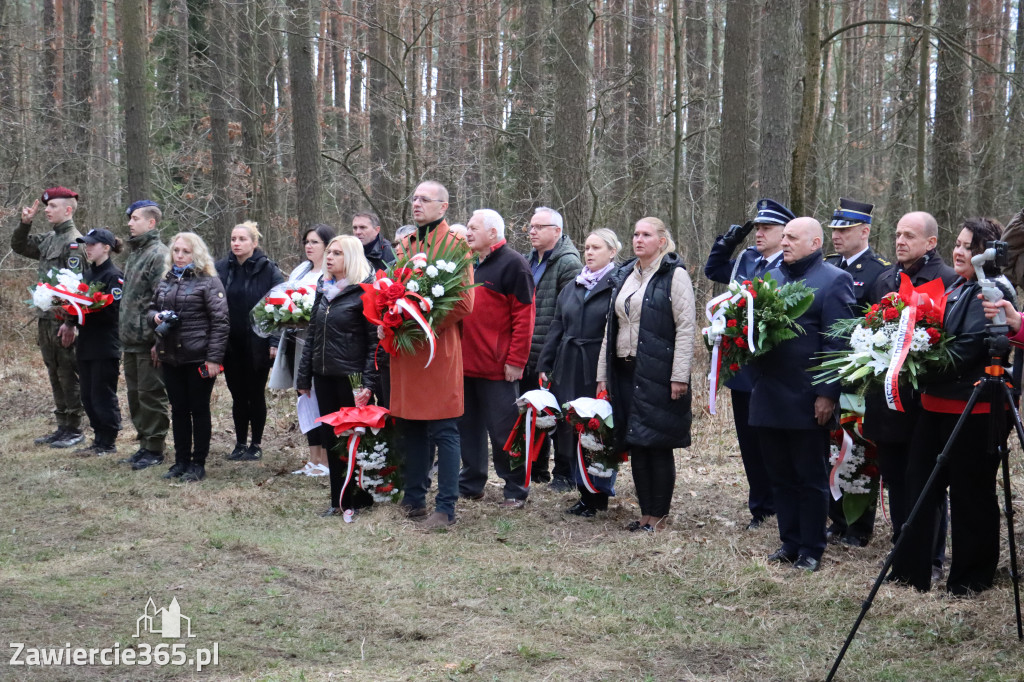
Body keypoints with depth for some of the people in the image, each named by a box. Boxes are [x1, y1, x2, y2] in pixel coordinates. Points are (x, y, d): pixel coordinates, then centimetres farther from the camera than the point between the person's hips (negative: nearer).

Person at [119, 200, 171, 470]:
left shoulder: (159, 254, -13)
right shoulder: (134, 253, 17)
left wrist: (159, 341, -21)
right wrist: (124, 331, 19)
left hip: (148, 341, -10)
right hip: (131, 339, 10)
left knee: (151, 395, -2)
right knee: (135, 394, 14)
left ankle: (155, 449, 7)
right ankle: (144, 444, 24)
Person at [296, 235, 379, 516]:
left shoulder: (364, 292, -9)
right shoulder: (324, 290, 13)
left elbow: (374, 340, -12)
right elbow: (313, 334, 16)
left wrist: (369, 382, -19)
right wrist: (304, 376, 13)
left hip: (350, 377, -7)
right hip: (324, 376, 7)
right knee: (330, 437, 9)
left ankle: (360, 498, 12)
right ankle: (339, 500, 17)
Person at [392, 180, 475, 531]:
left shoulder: (454, 246, -6)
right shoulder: (405, 245, 15)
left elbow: (464, 303, -12)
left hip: (438, 350, -7)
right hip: (405, 349, 7)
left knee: (444, 433, -3)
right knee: (410, 428, 13)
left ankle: (446, 507, 1)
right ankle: (414, 499, 23)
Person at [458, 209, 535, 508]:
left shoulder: (512, 264, -8)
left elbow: (524, 316, -12)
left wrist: (515, 360, -16)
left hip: (497, 368, -7)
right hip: (466, 365, 7)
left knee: (504, 430, -1)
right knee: (468, 427, 13)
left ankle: (516, 489, 10)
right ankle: (470, 484, 24)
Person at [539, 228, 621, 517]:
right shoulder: (572, 288, 15)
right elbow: (556, 328, 16)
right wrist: (545, 366, 10)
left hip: (600, 370, -6)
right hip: (568, 369, 7)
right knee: (573, 430, 9)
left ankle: (599, 496, 10)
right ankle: (584, 493, 19)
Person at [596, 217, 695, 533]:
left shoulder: (674, 275, -5)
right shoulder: (625, 276, 16)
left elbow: (686, 328, -11)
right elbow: (612, 327, 18)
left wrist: (680, 377, -16)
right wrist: (603, 374, 14)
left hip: (658, 374, -7)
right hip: (626, 371, 7)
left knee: (658, 445, -1)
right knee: (636, 446, 8)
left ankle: (659, 516, 8)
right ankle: (645, 514, 16)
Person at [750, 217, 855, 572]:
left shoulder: (834, 280, -6)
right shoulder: (772, 277, 14)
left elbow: (837, 342, -11)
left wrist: (827, 394, -16)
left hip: (808, 400, -6)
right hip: (768, 397, 6)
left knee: (811, 479, 5)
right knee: (781, 477, 13)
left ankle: (811, 549, 15)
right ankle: (789, 542, 23)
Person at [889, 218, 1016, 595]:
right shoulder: (954, 288, 14)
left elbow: (966, 350, -22)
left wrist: (922, 369, -17)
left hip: (973, 409, -9)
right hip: (937, 404, 9)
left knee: (970, 493, 3)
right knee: (920, 482, 12)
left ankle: (971, 577, 17)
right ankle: (912, 570, 21)